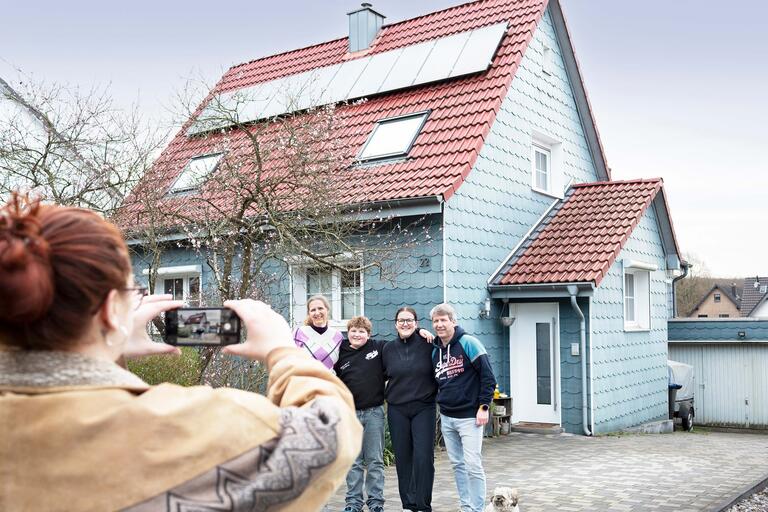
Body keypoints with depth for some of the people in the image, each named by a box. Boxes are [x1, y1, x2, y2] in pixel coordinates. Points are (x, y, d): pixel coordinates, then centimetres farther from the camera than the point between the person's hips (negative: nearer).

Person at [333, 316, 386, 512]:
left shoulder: (379, 347, 0)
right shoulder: (340, 354, 3)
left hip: (374, 412, -1)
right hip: (350, 413, 1)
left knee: (375, 460, 6)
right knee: (353, 461, 7)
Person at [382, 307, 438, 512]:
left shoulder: (427, 344, -3)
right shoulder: (388, 348, 7)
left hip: (423, 408, -3)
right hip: (397, 410, 3)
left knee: (423, 457, -8)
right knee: (402, 457, 6)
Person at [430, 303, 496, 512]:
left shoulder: (468, 343, -10)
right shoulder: (435, 350, 9)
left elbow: (488, 376, -12)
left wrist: (484, 406, -15)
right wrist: (441, 402, 12)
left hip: (469, 416, -6)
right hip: (446, 418, 7)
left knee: (473, 465, -8)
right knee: (457, 464, 12)